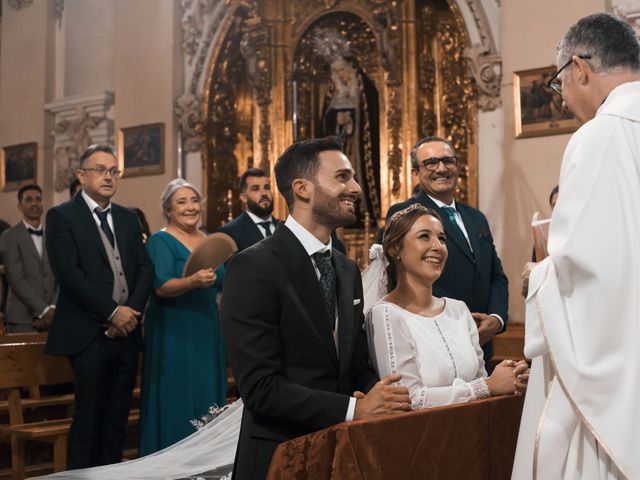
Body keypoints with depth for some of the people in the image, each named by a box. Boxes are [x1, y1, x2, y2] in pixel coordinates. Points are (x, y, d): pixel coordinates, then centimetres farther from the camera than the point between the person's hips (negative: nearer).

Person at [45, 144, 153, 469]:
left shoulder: (128, 218, 16)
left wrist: (132, 311, -7)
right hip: (90, 335, -5)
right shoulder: (61, 216, -2)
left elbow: (145, 268, 10)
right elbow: (68, 274, -12)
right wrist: (112, 312, -14)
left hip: (126, 330, 5)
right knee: (90, 416, -2)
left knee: (118, 416, 8)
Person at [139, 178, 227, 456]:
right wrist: (192, 281, -34)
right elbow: (161, 287, -20)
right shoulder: (160, 241, -6)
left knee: (208, 396, 8)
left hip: (207, 329, 6)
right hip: (173, 332, -6)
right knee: (177, 399, -5)